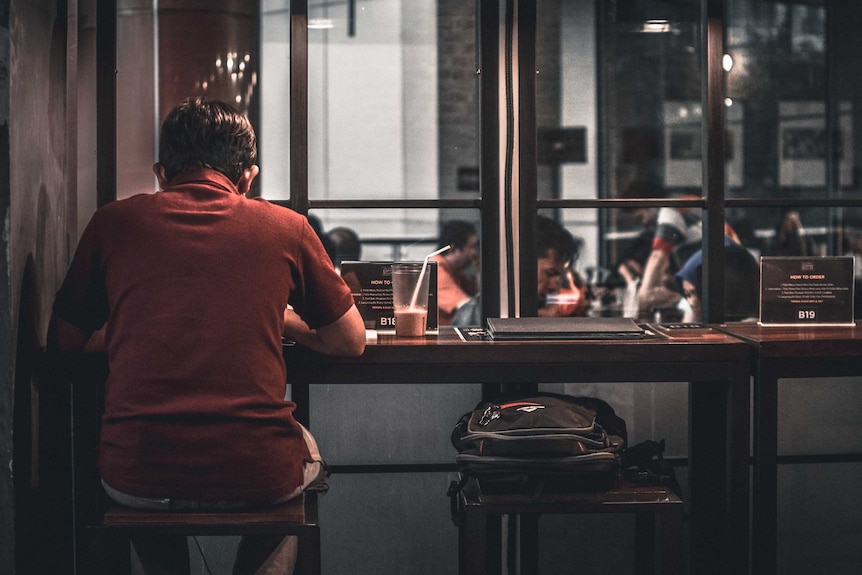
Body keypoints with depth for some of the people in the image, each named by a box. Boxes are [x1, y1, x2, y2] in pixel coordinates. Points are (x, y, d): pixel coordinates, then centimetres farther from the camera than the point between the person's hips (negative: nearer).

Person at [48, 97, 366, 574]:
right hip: (258, 474, -1)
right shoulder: (285, 227, 5)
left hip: (135, 478, 1)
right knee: (305, 450, 36)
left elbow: (64, 341, 15)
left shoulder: (114, 222, 6)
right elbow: (351, 342, 15)